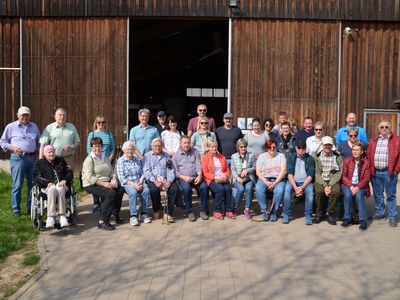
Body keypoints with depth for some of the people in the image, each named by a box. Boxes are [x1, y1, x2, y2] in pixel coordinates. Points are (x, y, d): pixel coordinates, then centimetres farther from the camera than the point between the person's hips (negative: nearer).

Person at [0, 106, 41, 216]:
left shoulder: (34, 127, 16)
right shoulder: (11, 127, 5)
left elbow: (39, 141, 25)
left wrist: (37, 150, 8)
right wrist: (13, 148, -9)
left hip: (32, 158, 4)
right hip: (18, 158, -4)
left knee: (32, 184, 6)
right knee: (17, 185, -3)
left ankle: (31, 207, 17)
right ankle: (16, 209, 5)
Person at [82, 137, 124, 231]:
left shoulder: (105, 158, 19)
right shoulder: (89, 159, -5)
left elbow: (112, 172, 22)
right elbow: (89, 177, -16)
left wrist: (114, 179, -2)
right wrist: (103, 184, -23)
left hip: (106, 183, 7)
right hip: (92, 185, -7)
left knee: (120, 189, -19)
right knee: (111, 193, -30)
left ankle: (116, 216, -6)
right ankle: (103, 222, -26)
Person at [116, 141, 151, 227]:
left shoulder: (138, 160, 16)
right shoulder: (120, 161, 2)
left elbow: (142, 173, 11)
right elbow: (121, 178, -7)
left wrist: (140, 182, -10)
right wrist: (133, 185, -17)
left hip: (138, 182, 4)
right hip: (127, 183, -4)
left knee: (146, 190, -27)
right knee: (133, 192, -35)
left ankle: (144, 214, -19)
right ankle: (133, 216, -28)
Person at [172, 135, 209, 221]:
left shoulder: (195, 151, 14)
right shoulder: (175, 155, 9)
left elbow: (198, 164, 5)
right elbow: (175, 170, 2)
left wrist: (199, 175, -13)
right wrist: (184, 177, -15)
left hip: (196, 177, 2)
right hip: (183, 178, -2)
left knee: (204, 186, -27)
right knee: (186, 188, -34)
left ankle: (203, 210, -14)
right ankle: (190, 212, -20)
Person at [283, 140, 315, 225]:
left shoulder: (310, 159, 4)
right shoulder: (291, 157, 5)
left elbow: (310, 175, -5)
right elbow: (290, 173, -5)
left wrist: (302, 187, -20)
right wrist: (295, 187, -20)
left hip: (306, 182, 0)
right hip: (293, 181, 0)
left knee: (310, 190, -31)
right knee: (287, 188, -31)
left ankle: (308, 215, -20)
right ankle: (286, 214, -21)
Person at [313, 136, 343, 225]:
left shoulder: (337, 157, 4)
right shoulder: (317, 157, 3)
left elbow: (338, 173, -3)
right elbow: (317, 173, -3)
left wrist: (330, 185, -16)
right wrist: (324, 186, -16)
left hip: (333, 181, 0)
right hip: (320, 181, 0)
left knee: (336, 191, -31)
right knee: (319, 191, -31)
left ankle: (329, 213, -9)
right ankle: (319, 214, -9)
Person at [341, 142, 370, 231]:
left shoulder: (366, 162, 4)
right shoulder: (346, 161, 7)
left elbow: (366, 178, -3)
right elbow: (344, 176, 1)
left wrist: (357, 187, -18)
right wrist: (351, 186, -16)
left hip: (360, 186, -1)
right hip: (348, 185, 1)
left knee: (359, 195, -32)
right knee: (348, 194, -31)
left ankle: (363, 221, -26)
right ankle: (347, 219, -20)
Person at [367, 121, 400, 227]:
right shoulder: (373, 140, 11)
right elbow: (369, 154, 10)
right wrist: (370, 168, 3)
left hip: (389, 172, -3)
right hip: (375, 172, 4)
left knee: (391, 195, 2)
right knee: (377, 194, 13)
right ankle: (379, 213, 27)